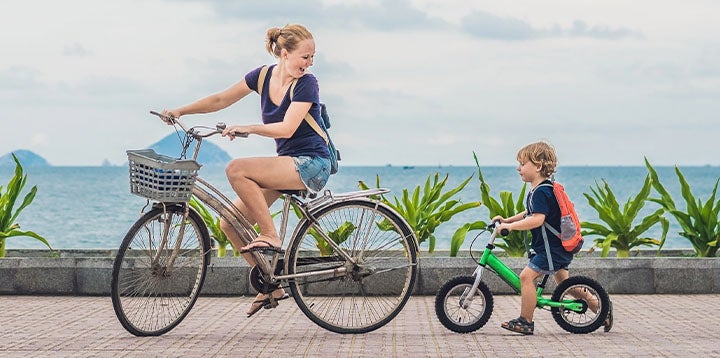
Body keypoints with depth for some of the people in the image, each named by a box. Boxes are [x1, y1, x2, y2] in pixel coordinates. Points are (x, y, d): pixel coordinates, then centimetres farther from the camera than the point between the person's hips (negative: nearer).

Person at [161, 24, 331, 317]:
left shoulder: (306, 83, -13)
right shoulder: (264, 76, 5)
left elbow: (286, 128, -23)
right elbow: (221, 100, 11)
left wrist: (245, 128, -29)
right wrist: (180, 111, 4)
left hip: (311, 164, -7)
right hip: (286, 164, 7)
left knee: (236, 169, -28)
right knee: (230, 224, -2)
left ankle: (271, 237, -18)